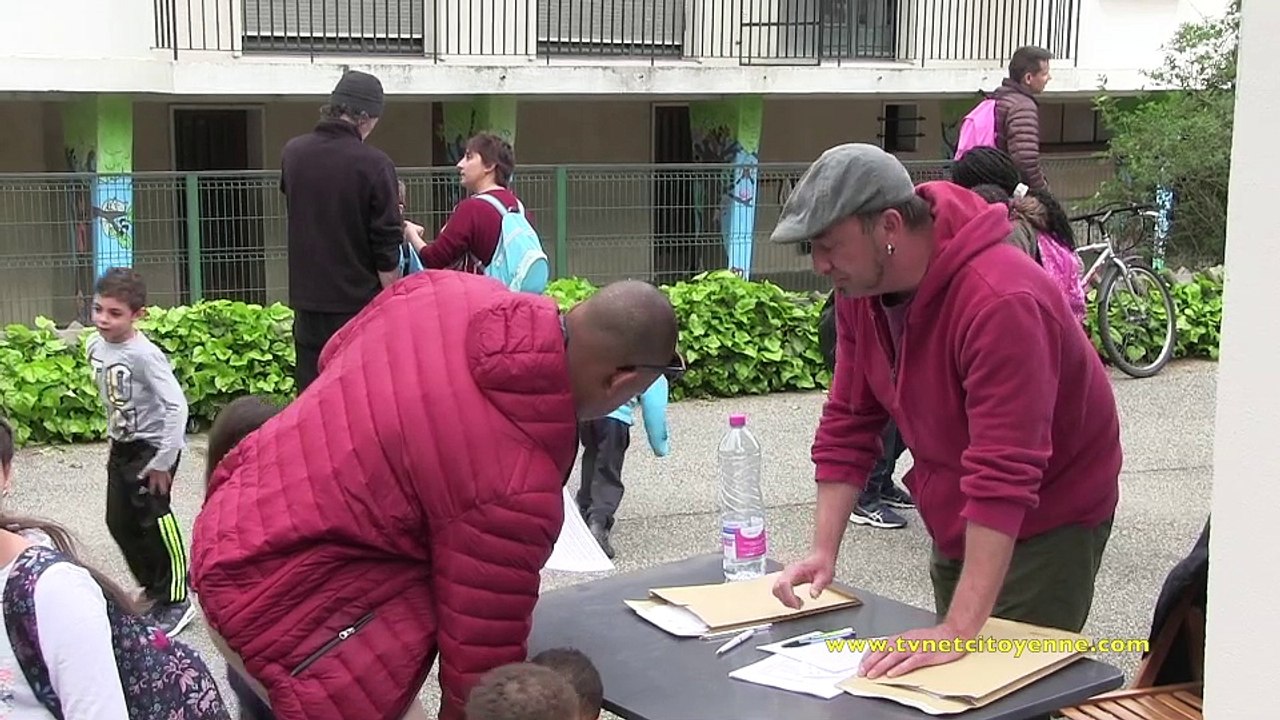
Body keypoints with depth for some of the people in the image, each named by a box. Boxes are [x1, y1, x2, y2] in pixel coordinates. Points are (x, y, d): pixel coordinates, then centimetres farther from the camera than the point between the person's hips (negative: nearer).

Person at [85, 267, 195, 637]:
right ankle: (153, 587, 29)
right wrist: (113, 438, 16)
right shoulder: (96, 346, 0)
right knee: (119, 522, 11)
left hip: (154, 445, -8)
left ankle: (175, 601, 6)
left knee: (153, 519, -7)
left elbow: (177, 405, -27)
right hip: (122, 445, 8)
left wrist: (163, 461, -24)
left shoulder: (144, 355, -24)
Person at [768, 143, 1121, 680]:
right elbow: (848, 424, -3)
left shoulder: (1000, 302, -34)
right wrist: (823, 551, -10)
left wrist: (959, 630, -39)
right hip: (954, 522, 8)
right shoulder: (860, 284, -9)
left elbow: (1003, 476, -37)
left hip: (1044, 522, -7)